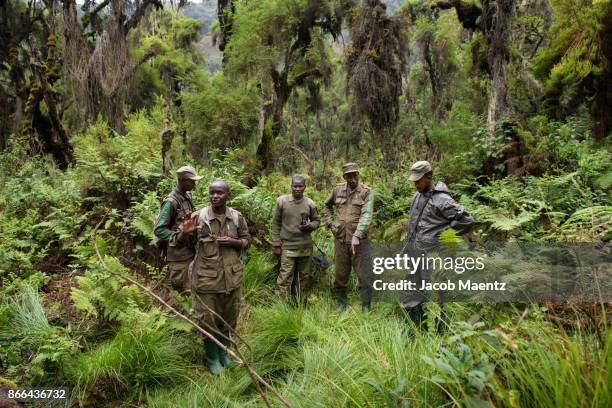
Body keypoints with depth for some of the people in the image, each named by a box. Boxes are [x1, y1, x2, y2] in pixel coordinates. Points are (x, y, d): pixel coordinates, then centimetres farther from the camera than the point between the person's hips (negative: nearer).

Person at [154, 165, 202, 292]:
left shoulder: (187, 196, 7)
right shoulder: (171, 202, -18)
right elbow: (159, 229, -18)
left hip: (189, 251, 8)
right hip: (178, 253, -8)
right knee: (180, 287, 0)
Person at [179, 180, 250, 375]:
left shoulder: (237, 217, 0)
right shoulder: (198, 217, -7)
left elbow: (247, 240, 10)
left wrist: (233, 242, -11)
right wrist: (184, 233, -23)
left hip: (231, 277, 3)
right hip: (206, 277, -2)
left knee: (229, 318, 17)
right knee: (207, 320, 7)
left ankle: (224, 351, 41)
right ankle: (212, 358, 30)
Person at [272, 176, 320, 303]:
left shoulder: (310, 203, 3)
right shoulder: (281, 201, -3)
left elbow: (316, 221, 14)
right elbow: (276, 224, 1)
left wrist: (310, 226, -10)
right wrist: (276, 244, -3)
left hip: (306, 247, 3)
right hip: (288, 247, -3)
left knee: (304, 278, 11)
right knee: (285, 279, -4)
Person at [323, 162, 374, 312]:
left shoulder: (366, 192, -5)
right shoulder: (337, 189, 6)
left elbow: (366, 215, -16)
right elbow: (327, 206, 23)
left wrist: (357, 236, -26)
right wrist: (330, 223, 8)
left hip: (360, 240, -3)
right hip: (340, 240, 3)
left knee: (364, 276, 1)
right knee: (340, 275, 13)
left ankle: (366, 307, 13)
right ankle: (341, 304, 29)